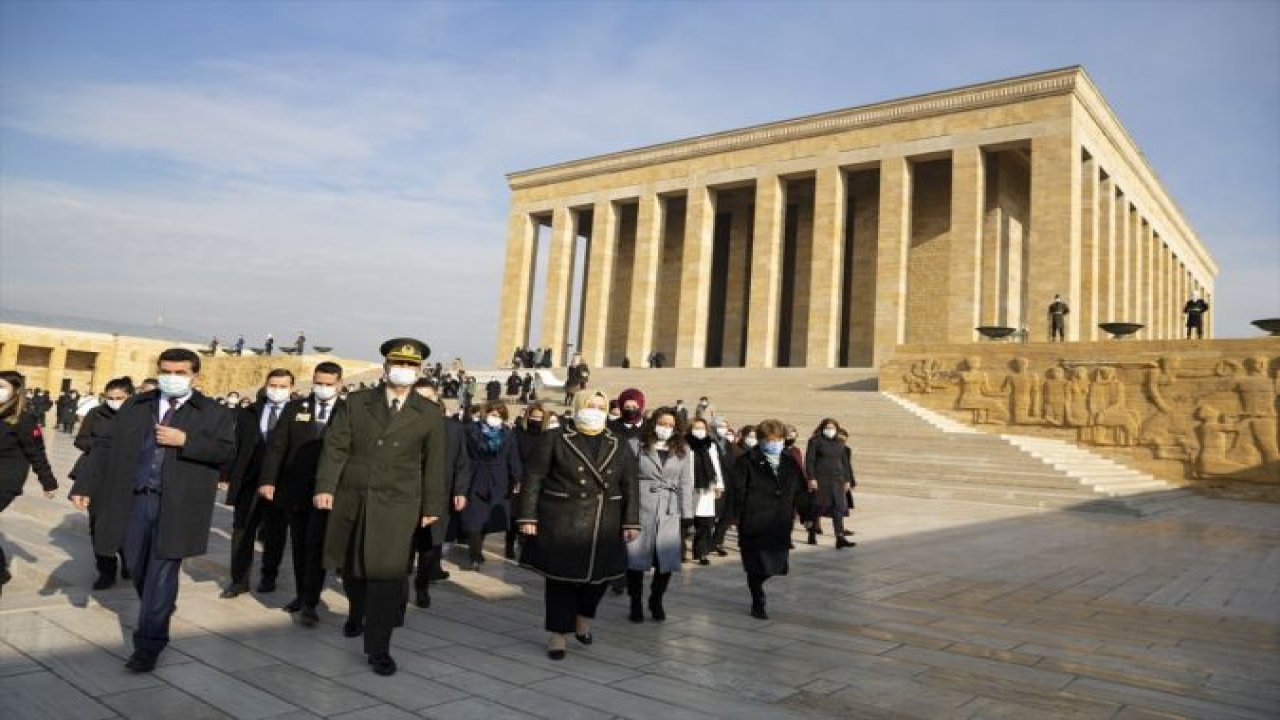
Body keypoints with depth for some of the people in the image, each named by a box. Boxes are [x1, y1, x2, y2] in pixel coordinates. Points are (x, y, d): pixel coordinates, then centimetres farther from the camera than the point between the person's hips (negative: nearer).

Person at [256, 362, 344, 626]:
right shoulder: (295, 408, 7)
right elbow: (277, 445, 2)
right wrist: (268, 480, -8)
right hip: (295, 489, 3)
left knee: (316, 546, -4)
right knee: (299, 545, 14)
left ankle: (310, 604, 0)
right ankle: (301, 594, 27)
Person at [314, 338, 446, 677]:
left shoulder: (430, 415, 0)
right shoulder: (355, 403, 2)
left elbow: (434, 464, 5)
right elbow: (335, 447, -2)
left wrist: (432, 506, 6)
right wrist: (325, 486, -14)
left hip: (397, 503, -2)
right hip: (350, 498, 2)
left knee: (387, 573, -7)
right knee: (351, 566, 17)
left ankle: (378, 648, 4)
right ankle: (356, 614, 46)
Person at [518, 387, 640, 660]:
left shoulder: (618, 447, 8)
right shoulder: (556, 441, -2)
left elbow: (630, 486, 6)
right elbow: (533, 479, -4)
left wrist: (631, 522, -2)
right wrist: (527, 516, -10)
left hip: (603, 526, 3)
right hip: (561, 525, -3)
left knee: (597, 577, 8)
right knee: (561, 579, 2)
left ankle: (583, 623, 34)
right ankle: (557, 635, 18)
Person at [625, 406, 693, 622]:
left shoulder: (683, 451, 10)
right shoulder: (636, 445, 3)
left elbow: (685, 484, 7)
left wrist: (687, 516, 1)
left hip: (670, 513, 2)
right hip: (640, 510, -2)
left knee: (667, 560, 1)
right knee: (636, 560, 0)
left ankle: (656, 601, 24)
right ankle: (635, 603, 19)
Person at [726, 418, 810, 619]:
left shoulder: (790, 464, 10)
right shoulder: (748, 461, -6)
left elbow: (801, 492, 14)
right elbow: (736, 489, -9)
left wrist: (807, 515, 9)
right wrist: (734, 516, -13)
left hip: (780, 525, 5)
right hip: (754, 524, -5)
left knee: (775, 564, 8)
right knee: (757, 566, 0)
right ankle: (758, 603, 15)